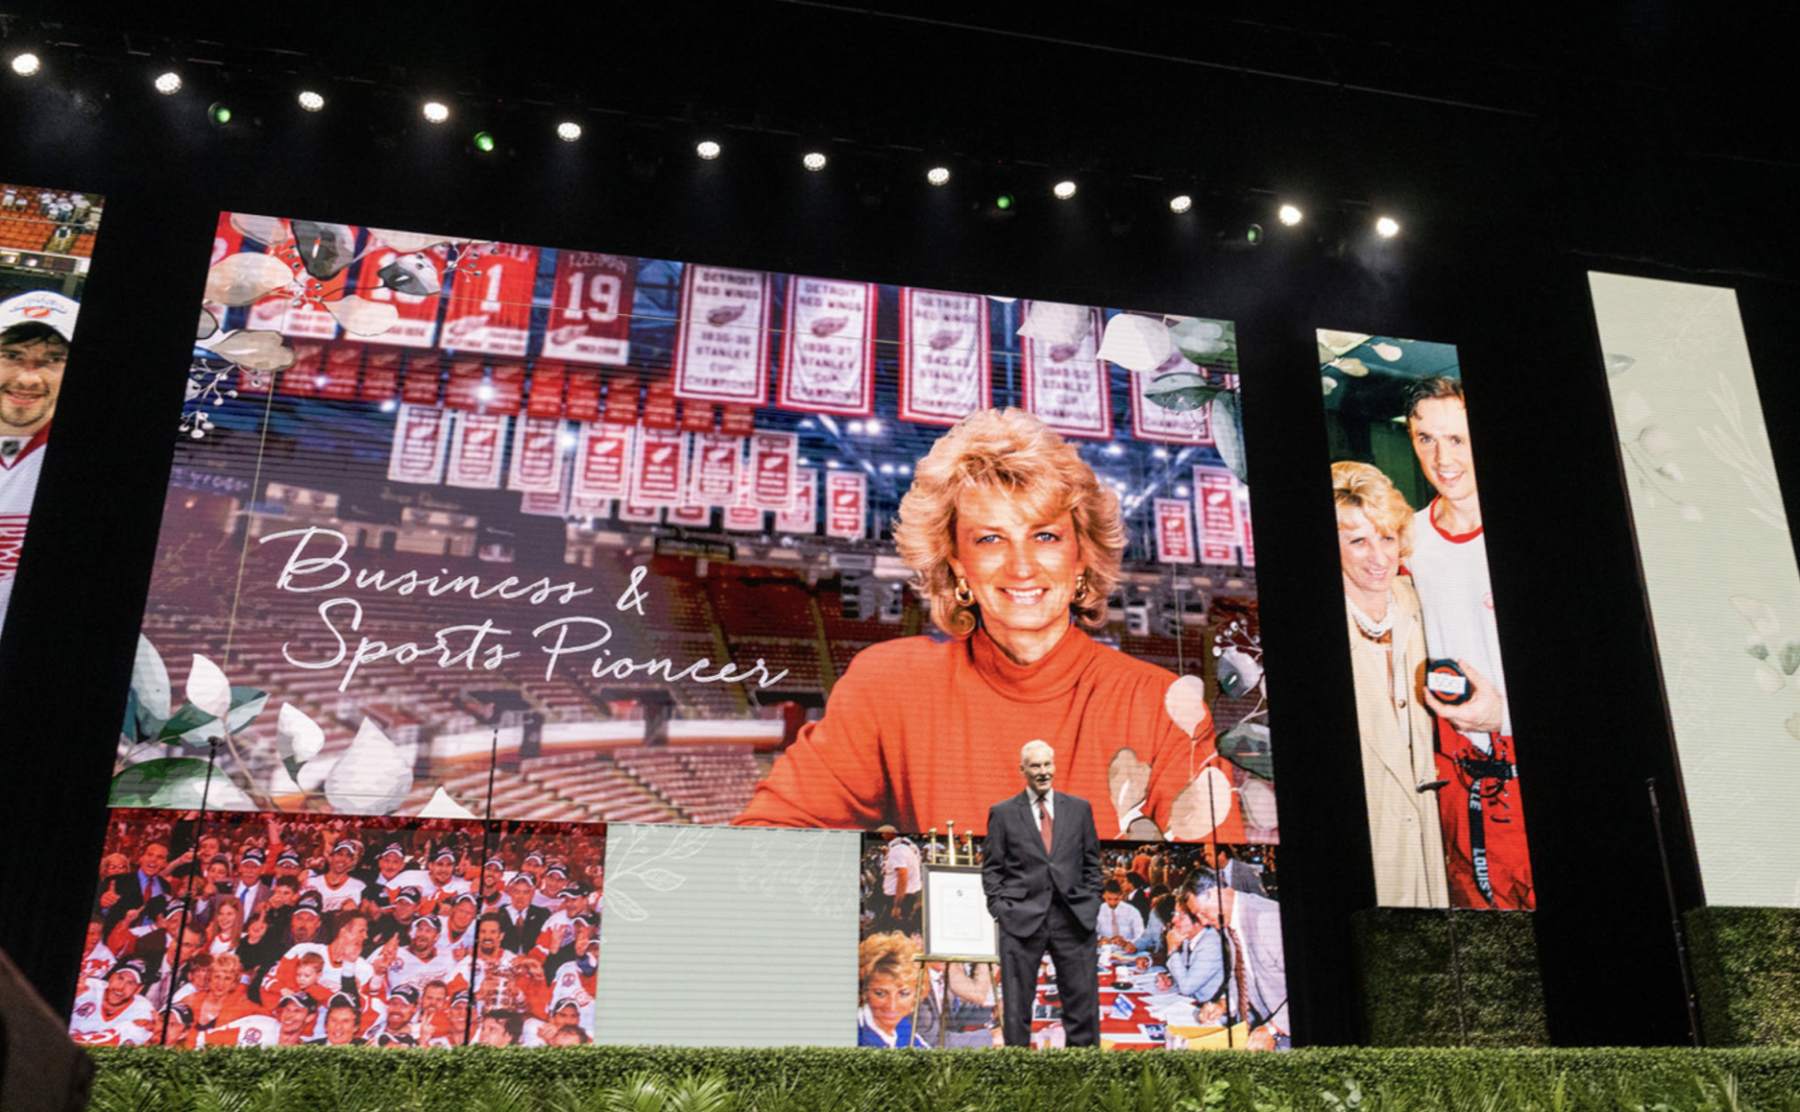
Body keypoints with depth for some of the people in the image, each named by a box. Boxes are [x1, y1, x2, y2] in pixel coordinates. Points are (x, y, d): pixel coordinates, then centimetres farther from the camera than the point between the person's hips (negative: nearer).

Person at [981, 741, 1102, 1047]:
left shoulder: (1079, 808, 11)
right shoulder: (1003, 813, 5)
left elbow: (1092, 863, 14)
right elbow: (991, 868, 6)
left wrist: (1091, 903, 4)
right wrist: (1000, 907, -5)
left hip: (1072, 918, 2)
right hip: (1022, 918, -2)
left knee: (1082, 999, 5)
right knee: (1017, 1004, 3)